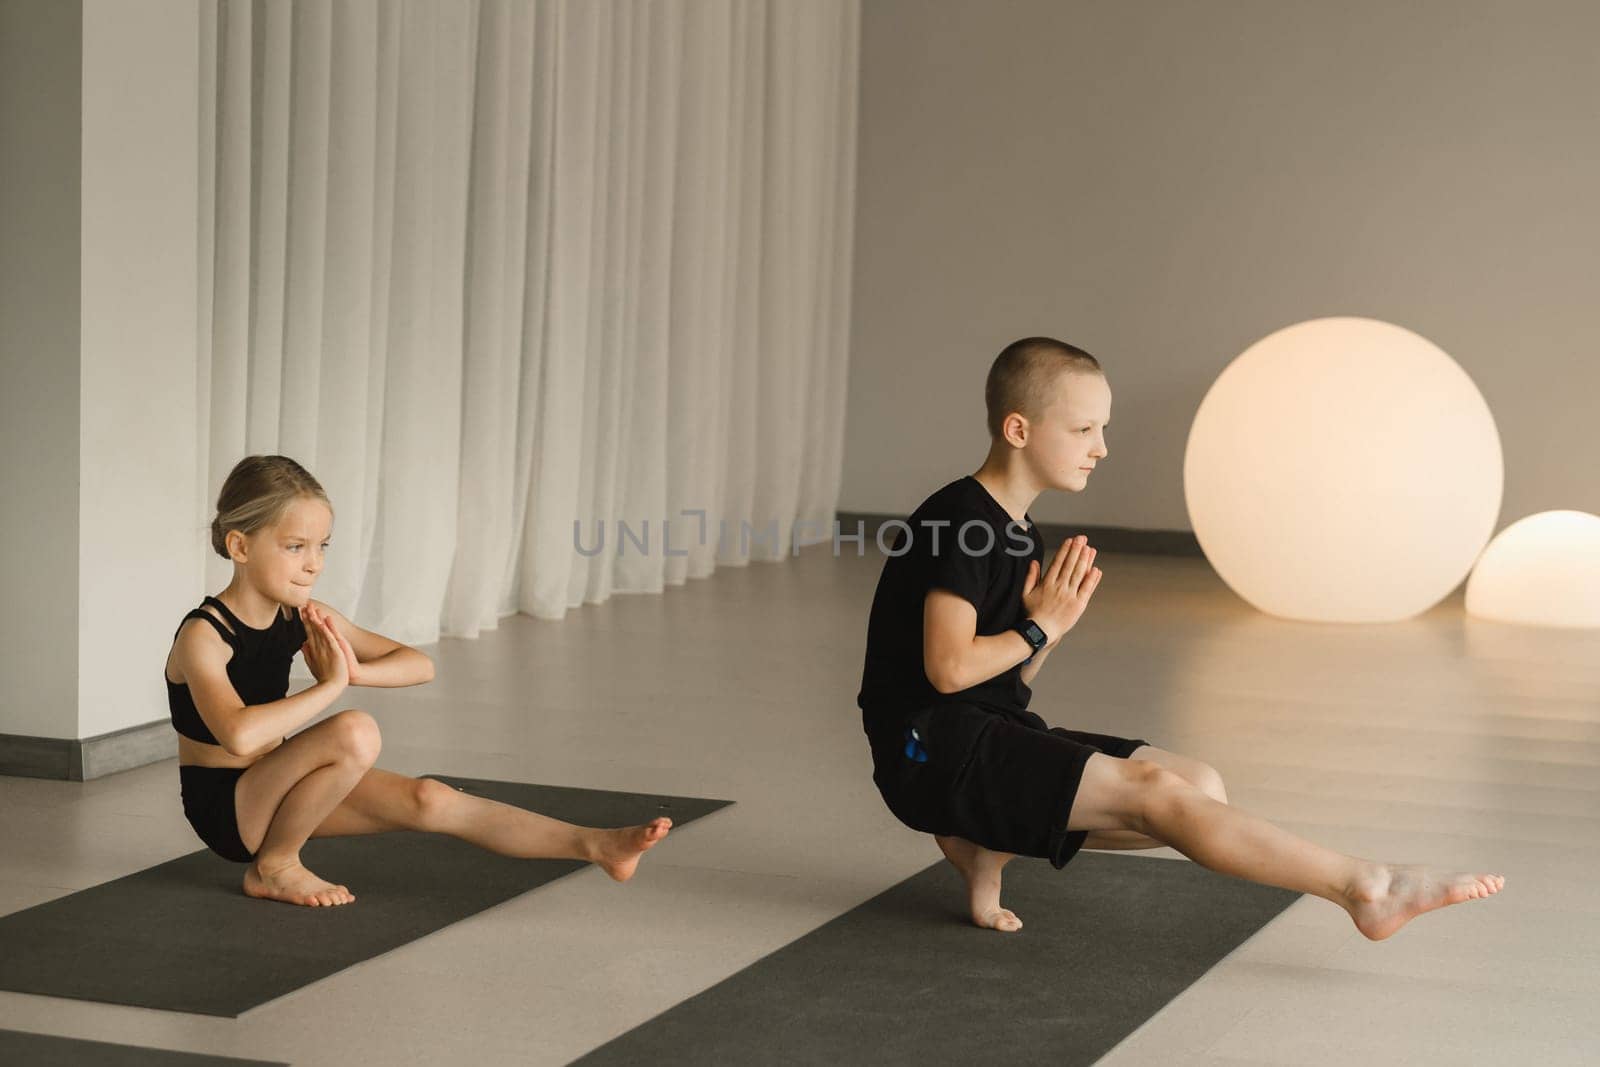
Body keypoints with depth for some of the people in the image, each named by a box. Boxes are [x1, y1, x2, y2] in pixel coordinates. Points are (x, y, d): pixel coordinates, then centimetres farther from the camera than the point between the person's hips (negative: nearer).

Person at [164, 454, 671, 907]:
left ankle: (594, 845, -11)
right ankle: (273, 866, -12)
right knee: (355, 732, -29)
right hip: (222, 809, -7)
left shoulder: (305, 619, 0)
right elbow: (240, 735, -42)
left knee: (427, 800, -8)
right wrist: (331, 684, -32)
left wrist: (354, 671, -18)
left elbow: (418, 664, 3)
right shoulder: (203, 635, -23)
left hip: (272, 789, 7)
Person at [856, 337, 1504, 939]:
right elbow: (949, 668, -22)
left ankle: (988, 845, -4)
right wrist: (1040, 629, -7)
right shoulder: (959, 520, -13)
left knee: (1201, 786, -1)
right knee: (1152, 788, -24)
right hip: (936, 747, -10)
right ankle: (1365, 888, -25)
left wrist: (1051, 621, -4)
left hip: (999, 737, 10)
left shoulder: (1018, 534, 17)